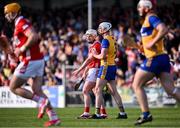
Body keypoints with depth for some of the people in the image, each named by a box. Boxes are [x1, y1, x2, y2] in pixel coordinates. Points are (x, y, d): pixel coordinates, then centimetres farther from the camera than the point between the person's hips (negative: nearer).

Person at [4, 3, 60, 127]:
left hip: (29, 61, -10)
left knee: (14, 87, 1)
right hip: (38, 60, 10)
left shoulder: (21, 23, -12)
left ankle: (42, 101, -9)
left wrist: (22, 49, -17)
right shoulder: (20, 23, 19)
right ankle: (54, 118, 2)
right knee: (37, 90, 9)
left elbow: (34, 37, -27)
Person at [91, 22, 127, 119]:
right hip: (113, 66, 9)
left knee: (98, 90, -6)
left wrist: (95, 55, -2)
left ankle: (97, 114, -9)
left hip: (106, 67, -9)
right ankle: (122, 113, 8)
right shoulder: (113, 39, 14)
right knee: (114, 91, 11)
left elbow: (103, 56, -20)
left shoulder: (105, 40, -14)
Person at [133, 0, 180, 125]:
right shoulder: (147, 21, 22)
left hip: (155, 58, -9)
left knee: (137, 85, 1)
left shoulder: (151, 18, -7)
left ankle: (146, 114, -2)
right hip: (162, 58, 9)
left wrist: (152, 43, -21)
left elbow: (164, 30, -25)